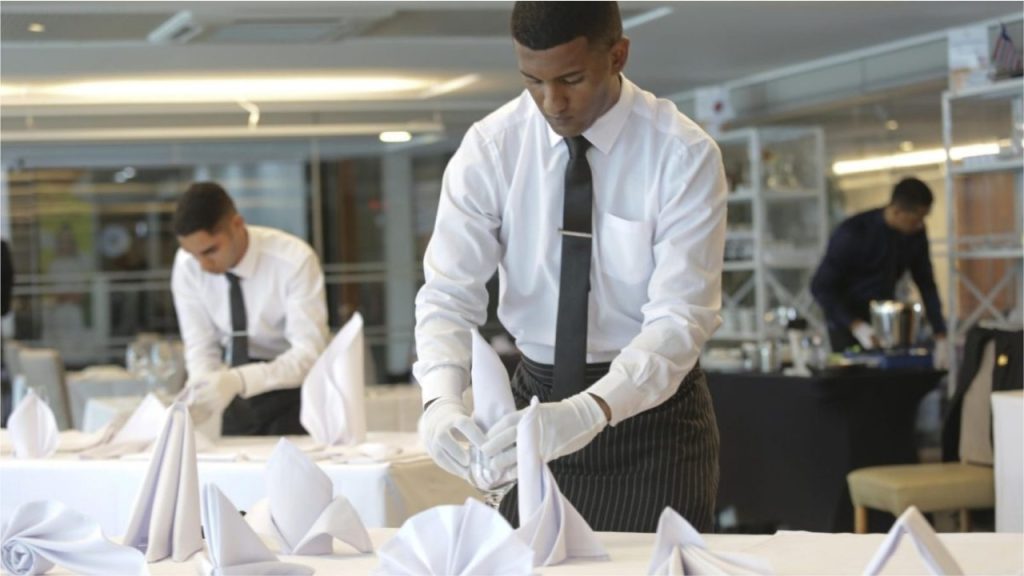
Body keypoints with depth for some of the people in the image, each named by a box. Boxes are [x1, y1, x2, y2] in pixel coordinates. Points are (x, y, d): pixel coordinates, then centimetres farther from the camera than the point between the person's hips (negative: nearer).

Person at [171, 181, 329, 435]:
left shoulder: (294, 260, -25)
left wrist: (238, 380, -43)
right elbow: (201, 347, -9)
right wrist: (202, 386, -32)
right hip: (241, 397, 3)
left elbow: (309, 354, -28)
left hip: (294, 389, -3)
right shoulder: (186, 266, -14)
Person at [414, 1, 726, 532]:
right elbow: (448, 293, -12)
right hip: (535, 401, 2)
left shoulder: (683, 155, -15)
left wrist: (586, 414, -38)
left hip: (651, 407, -2)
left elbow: (680, 317, -22)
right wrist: (440, 400, -32)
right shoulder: (489, 147, -7)